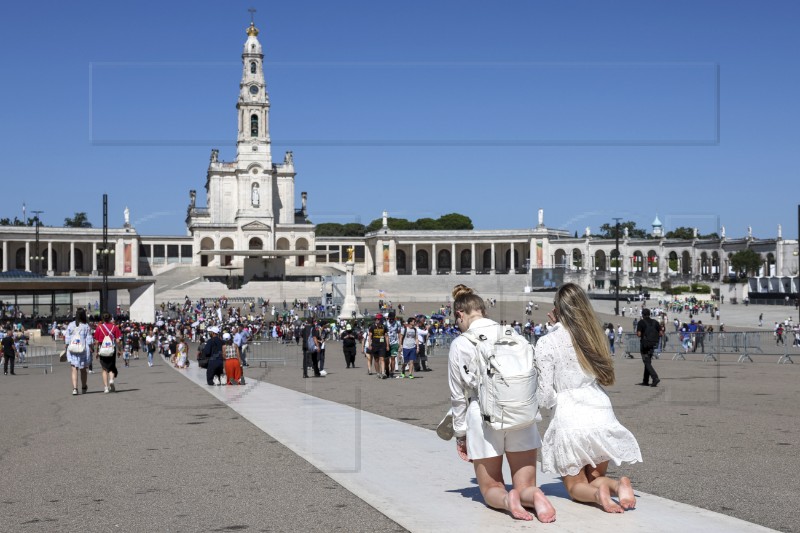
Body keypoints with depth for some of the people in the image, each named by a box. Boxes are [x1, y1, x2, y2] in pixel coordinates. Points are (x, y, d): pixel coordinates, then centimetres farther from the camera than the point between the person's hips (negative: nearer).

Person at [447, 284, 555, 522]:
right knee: (525, 486, 12)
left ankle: (506, 499, -21)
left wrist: (460, 434, 13)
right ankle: (534, 496, -23)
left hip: (483, 416, -2)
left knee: (491, 489, 14)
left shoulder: (460, 344, -4)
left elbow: (458, 395, 2)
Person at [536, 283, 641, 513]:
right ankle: (618, 485, -12)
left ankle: (597, 493, -18)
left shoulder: (547, 343, -6)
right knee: (596, 476, 22)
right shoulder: (593, 335, 7)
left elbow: (545, 397, -7)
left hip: (569, 417, -4)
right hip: (601, 413, 4)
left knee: (576, 485, 16)